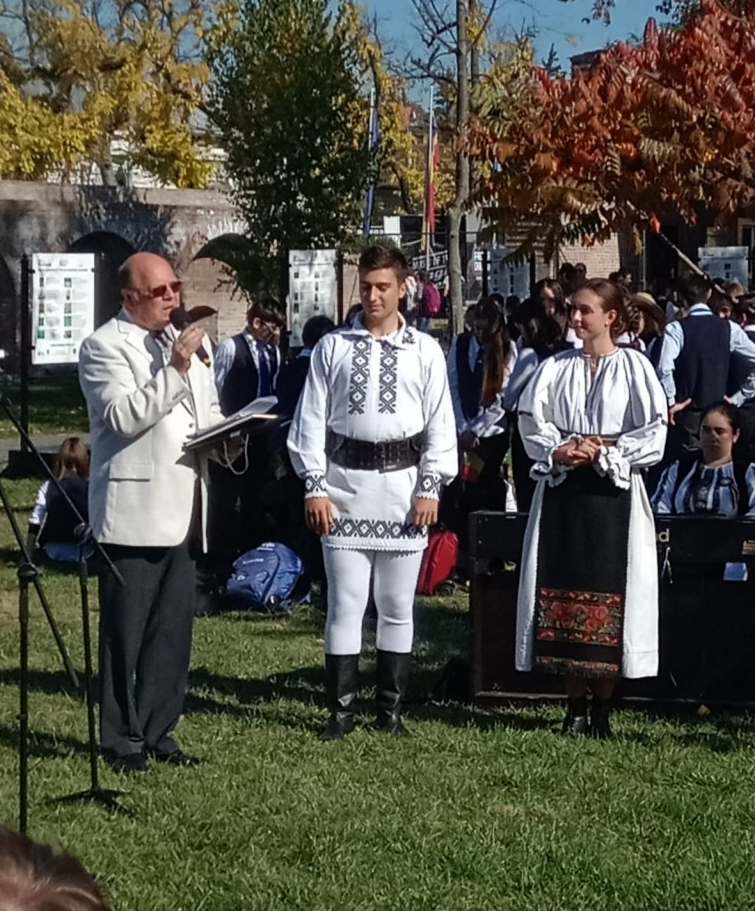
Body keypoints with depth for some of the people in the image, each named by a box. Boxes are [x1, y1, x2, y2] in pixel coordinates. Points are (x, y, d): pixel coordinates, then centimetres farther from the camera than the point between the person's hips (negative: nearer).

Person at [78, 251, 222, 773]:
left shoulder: (189, 343, 18)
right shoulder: (105, 346, -5)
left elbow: (209, 411, 27)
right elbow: (123, 416, -19)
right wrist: (174, 370, -22)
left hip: (183, 512, 7)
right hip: (133, 513, -7)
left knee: (173, 632, 9)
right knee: (125, 633, 0)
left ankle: (159, 733, 18)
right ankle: (123, 741, 9)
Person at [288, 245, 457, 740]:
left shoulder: (425, 351, 4)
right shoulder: (333, 347, 5)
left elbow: (440, 424, 4)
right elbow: (312, 419, 4)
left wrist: (431, 488, -3)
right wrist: (314, 486, -3)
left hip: (403, 486, 0)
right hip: (346, 484, 0)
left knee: (398, 606, 7)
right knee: (345, 603, 1)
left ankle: (392, 709, 16)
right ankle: (342, 710, 7)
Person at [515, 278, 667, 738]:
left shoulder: (634, 366, 0)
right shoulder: (556, 368, 9)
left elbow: (655, 432, -5)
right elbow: (531, 422, 5)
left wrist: (605, 451, -13)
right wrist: (558, 450, -12)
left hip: (612, 491, -3)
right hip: (562, 490, 3)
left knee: (608, 593, -2)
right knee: (563, 591, 2)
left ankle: (602, 707, 7)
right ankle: (576, 705, 11)